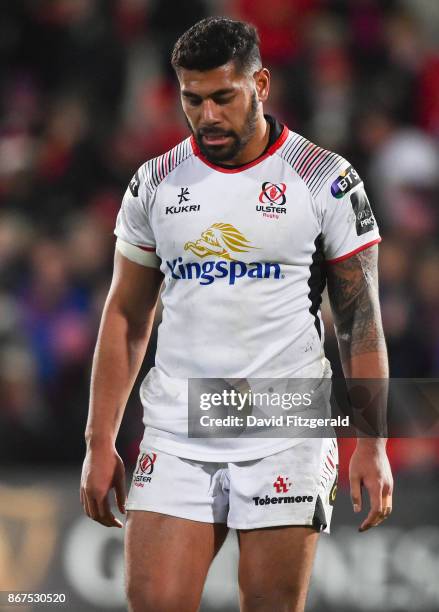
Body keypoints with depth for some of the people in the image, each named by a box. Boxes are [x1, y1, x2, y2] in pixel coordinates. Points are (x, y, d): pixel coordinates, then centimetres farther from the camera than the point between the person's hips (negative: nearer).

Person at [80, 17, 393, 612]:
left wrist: (372, 446, -6)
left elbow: (361, 317, 0)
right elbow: (126, 317, 14)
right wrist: (100, 441, 8)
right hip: (175, 434, 3)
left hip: (285, 440, -3)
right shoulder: (155, 183, 8)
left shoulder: (325, 180, -1)